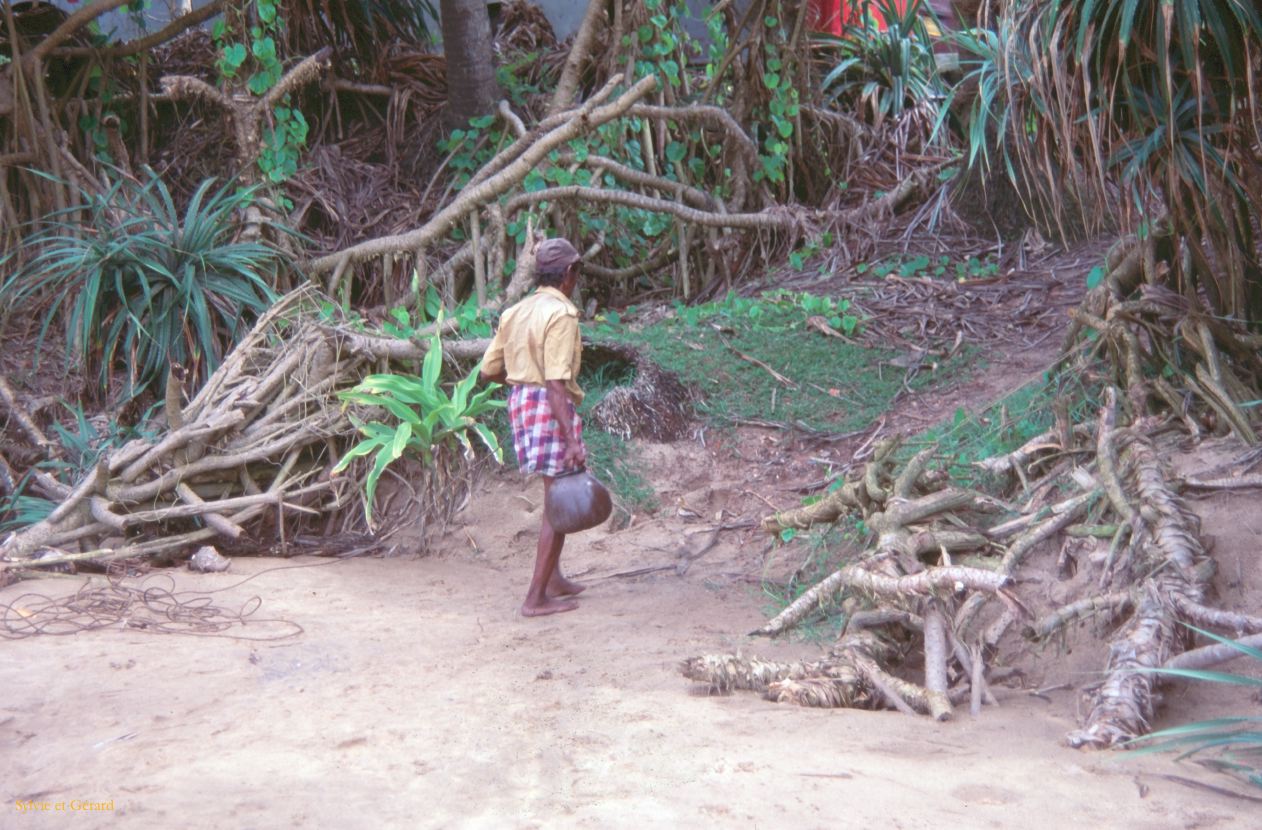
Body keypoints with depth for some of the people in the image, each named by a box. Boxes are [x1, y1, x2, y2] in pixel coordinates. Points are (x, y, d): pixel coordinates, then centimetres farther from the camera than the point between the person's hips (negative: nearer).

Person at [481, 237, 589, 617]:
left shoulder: (515, 312, 10)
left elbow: (489, 370, 10)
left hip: (521, 401, 9)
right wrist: (572, 440, -24)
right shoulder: (561, 314, -14)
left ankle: (554, 578, 29)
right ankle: (537, 597, 2)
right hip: (551, 408, -9)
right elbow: (557, 382, -22)